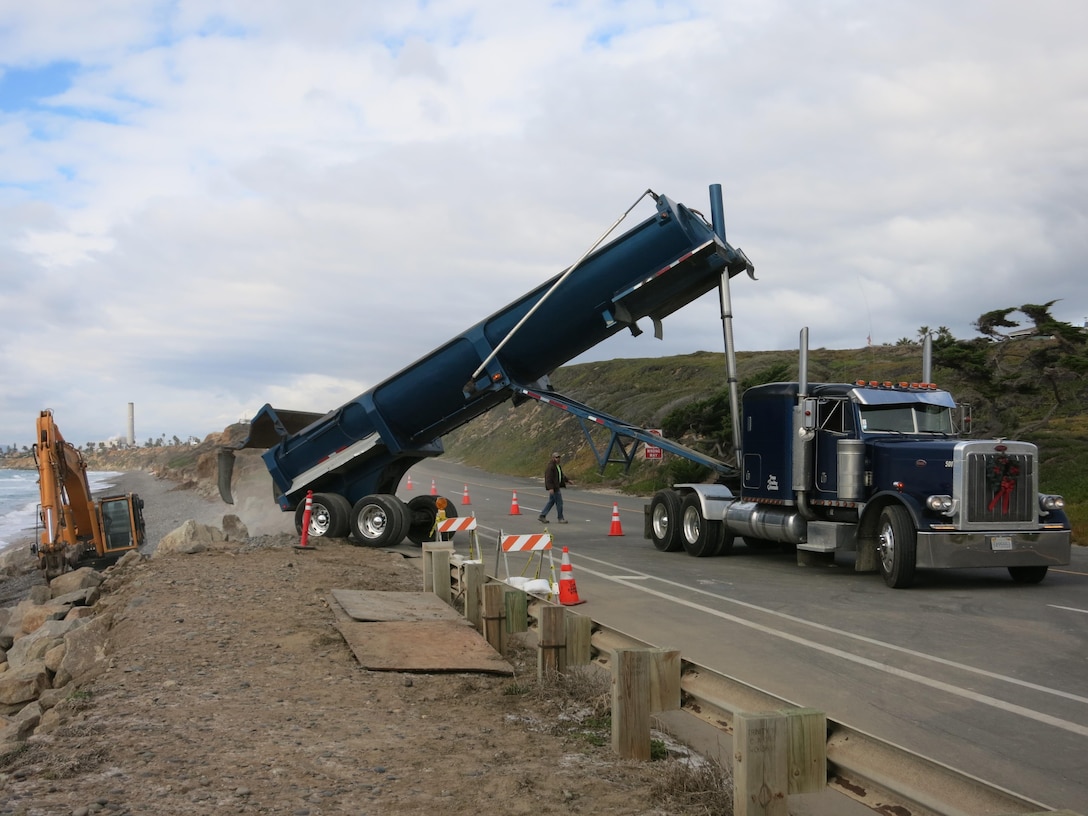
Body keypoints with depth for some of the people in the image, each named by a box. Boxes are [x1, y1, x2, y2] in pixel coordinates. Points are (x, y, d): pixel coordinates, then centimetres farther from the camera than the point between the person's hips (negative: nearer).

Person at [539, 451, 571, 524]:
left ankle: (542, 516, 18)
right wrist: (550, 488, -29)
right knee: (559, 502, -4)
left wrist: (568, 480, 18)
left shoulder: (558, 466, 14)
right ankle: (560, 518, 4)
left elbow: (561, 476, 28)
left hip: (557, 486, 10)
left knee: (551, 502, 14)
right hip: (553, 487, -10)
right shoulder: (550, 467, -18)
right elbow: (548, 478, -23)